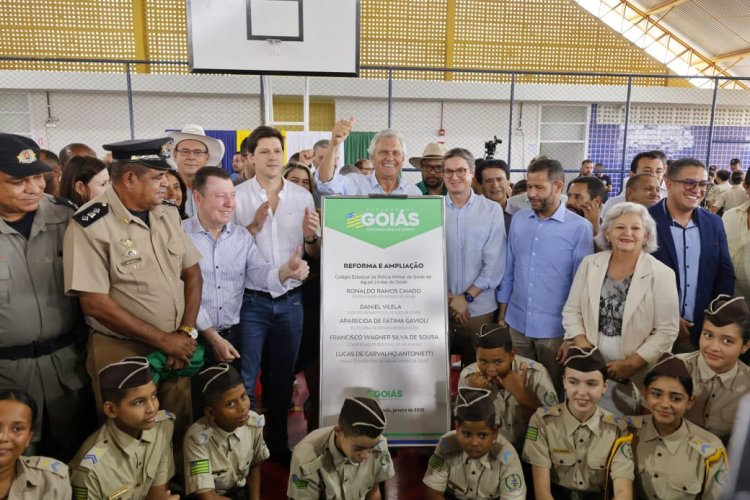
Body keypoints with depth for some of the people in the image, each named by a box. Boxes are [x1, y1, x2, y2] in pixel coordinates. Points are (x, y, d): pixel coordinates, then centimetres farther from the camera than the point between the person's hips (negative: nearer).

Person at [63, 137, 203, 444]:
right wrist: (163, 339, -16)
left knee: (180, 430, 19)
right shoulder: (90, 225, -16)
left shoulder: (168, 214, 3)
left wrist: (187, 332, -6)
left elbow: (192, 272, 7)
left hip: (176, 347, 5)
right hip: (121, 354, -5)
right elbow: (95, 303, -18)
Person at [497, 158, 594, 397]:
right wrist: (502, 314, 9)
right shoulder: (518, 219, 1)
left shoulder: (580, 227, -11)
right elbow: (509, 270, 7)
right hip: (516, 323, 4)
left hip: (554, 328, -3)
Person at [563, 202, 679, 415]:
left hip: (636, 376, -2)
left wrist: (630, 364, -13)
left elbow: (667, 331, -8)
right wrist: (584, 349, -9)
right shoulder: (589, 264, 1)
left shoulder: (662, 275, -7)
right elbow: (571, 311, 4)